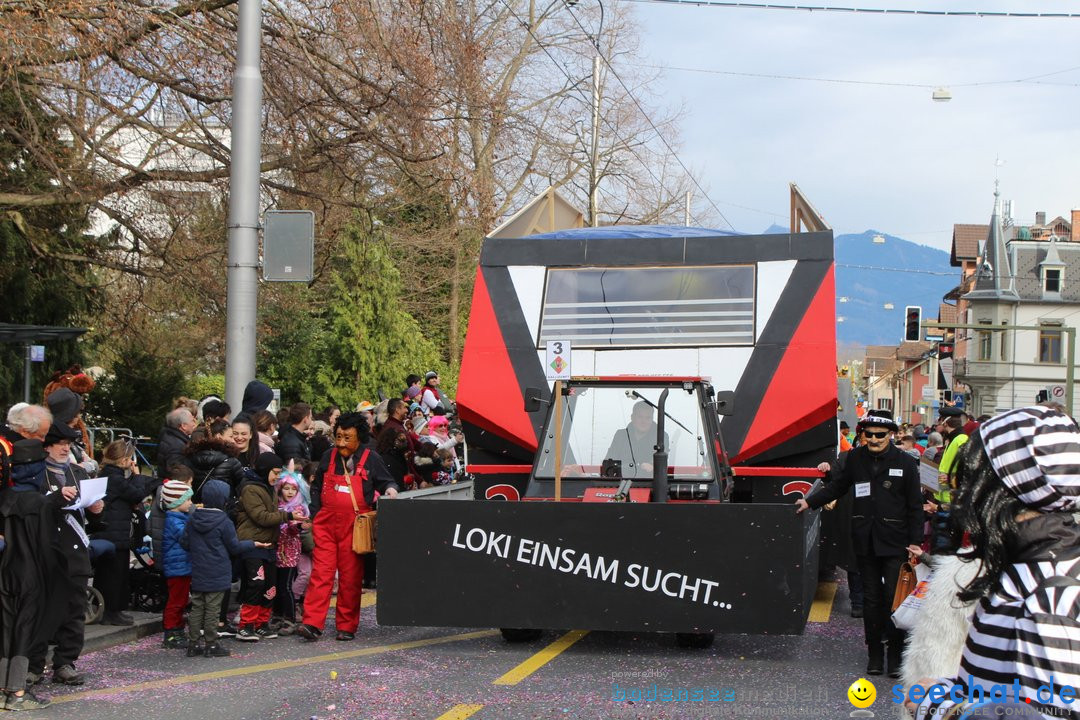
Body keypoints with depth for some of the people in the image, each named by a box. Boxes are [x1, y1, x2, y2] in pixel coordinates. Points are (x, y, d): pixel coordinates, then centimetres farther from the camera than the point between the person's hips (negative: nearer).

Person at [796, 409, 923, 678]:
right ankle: (875, 653, 19)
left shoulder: (906, 462, -4)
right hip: (865, 541, 3)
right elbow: (839, 487, 20)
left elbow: (915, 506, -1)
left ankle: (896, 655, 7)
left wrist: (914, 542, -5)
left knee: (894, 598, -5)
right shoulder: (856, 458, 4)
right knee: (871, 598, 9)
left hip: (894, 542, -3)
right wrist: (810, 502, 15)